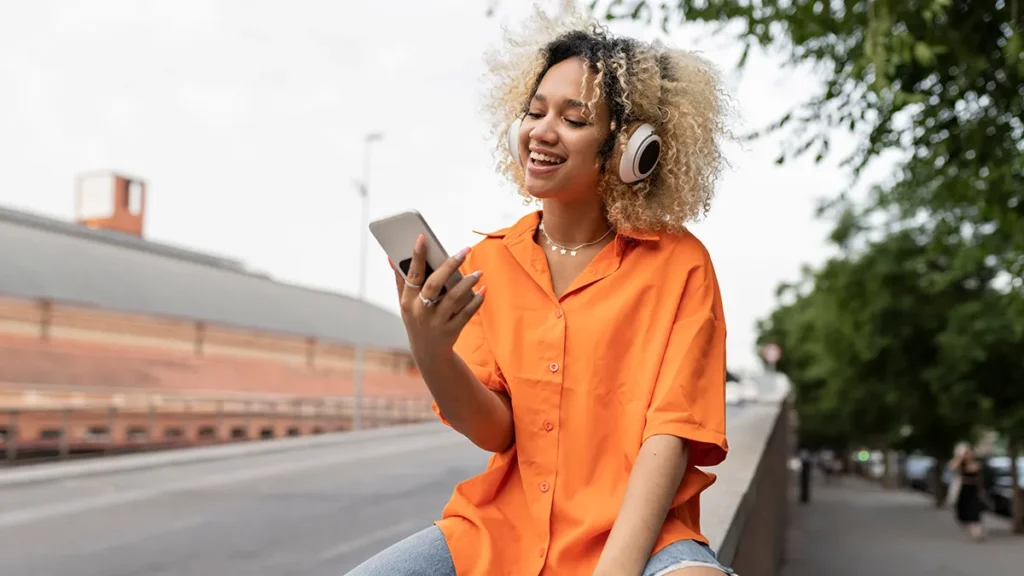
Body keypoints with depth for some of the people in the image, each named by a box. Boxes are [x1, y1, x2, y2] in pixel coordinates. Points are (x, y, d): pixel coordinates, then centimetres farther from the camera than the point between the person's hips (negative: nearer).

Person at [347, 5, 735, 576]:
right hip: (500, 527, 4)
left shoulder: (680, 265, -3)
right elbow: (494, 431, -1)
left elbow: (669, 435, -10)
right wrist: (430, 352, -21)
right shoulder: (486, 262, 6)